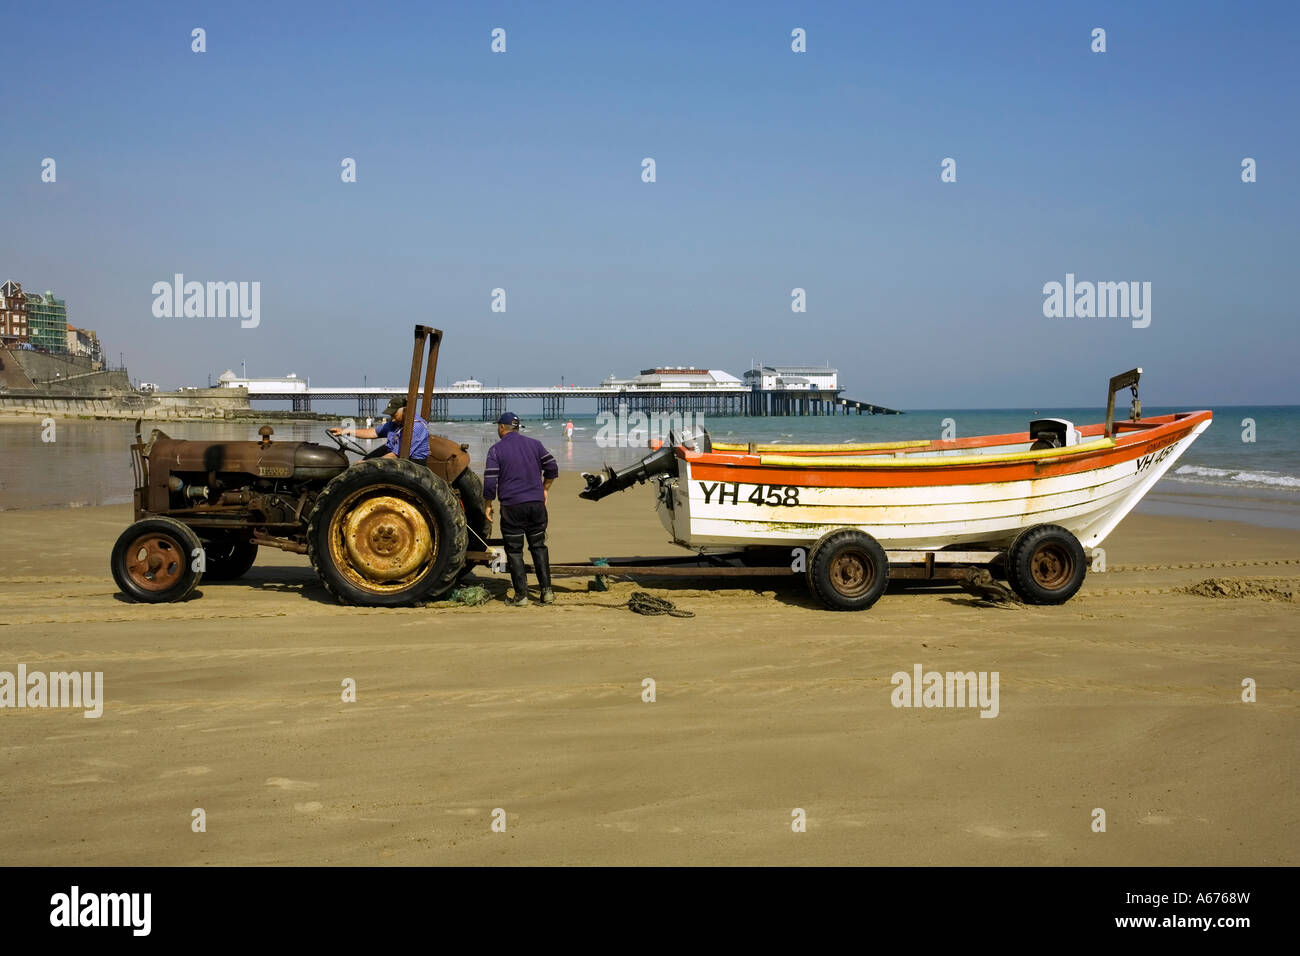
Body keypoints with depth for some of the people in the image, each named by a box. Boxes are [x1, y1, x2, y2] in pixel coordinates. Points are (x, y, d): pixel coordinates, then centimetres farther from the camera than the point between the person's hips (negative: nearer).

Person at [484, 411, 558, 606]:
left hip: (512, 506, -4)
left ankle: (521, 595, 3)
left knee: (514, 551, 4)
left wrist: (488, 504, 4)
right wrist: (544, 490, 20)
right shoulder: (534, 444, 8)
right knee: (539, 547, 13)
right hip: (537, 503, 4)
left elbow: (490, 482, -8)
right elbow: (552, 468, 8)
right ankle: (547, 591, 8)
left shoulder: (496, 450, -4)